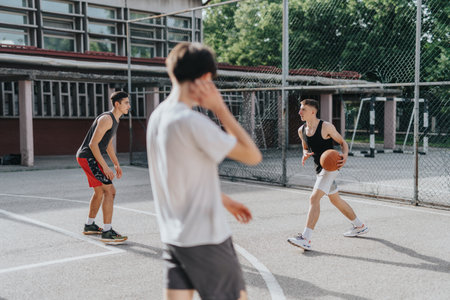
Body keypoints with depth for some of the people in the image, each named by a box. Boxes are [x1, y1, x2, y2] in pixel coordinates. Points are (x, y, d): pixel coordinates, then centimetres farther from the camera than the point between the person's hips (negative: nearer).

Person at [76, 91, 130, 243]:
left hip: (91, 158, 11)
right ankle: (107, 232, -15)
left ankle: (89, 225, 37)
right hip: (88, 157, -11)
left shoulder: (114, 120, 14)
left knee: (99, 192, 21)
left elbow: (108, 144, 24)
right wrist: (105, 167, -24)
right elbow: (93, 144, -23)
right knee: (109, 190, -15)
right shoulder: (106, 119, -18)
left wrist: (117, 164, 20)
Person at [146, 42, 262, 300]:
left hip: (173, 237, 8)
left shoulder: (157, 117, 5)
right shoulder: (193, 121, -22)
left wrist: (224, 200, 23)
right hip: (207, 239, -7)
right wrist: (220, 109, -13)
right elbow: (253, 156, -16)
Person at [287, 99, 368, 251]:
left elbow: (343, 142, -5)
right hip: (320, 169, 9)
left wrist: (345, 154, -25)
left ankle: (305, 239, -25)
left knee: (314, 198, -21)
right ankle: (360, 226, 41)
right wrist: (305, 154, -5)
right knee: (335, 200, 21)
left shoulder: (326, 127, -15)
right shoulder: (301, 130, 5)